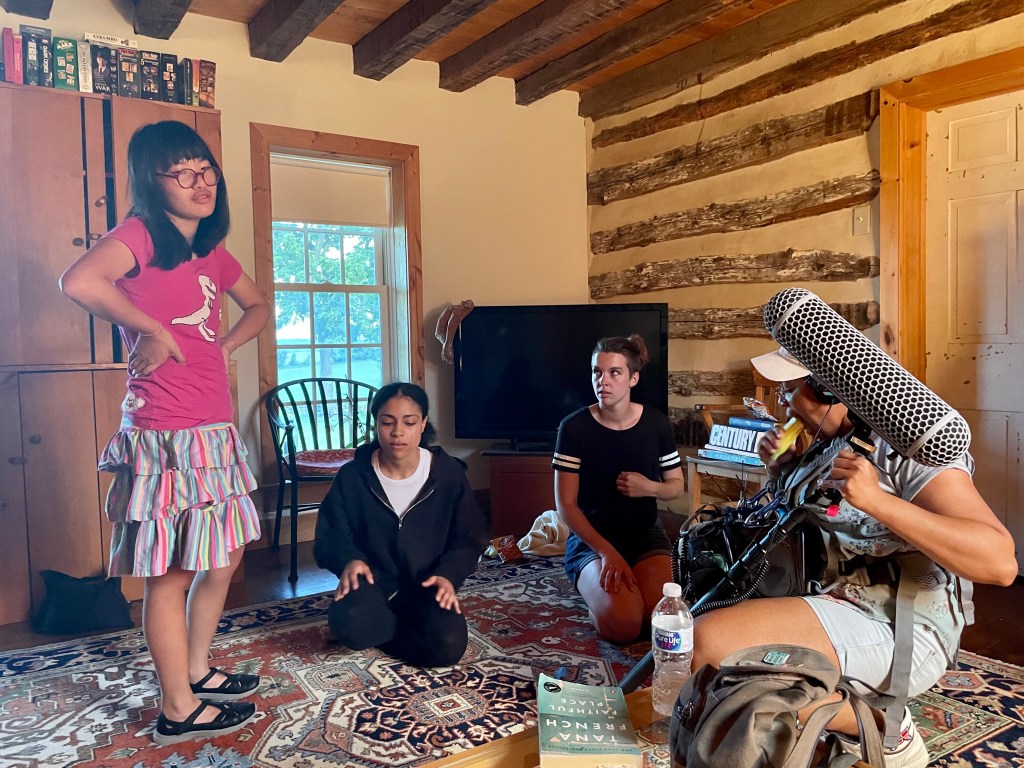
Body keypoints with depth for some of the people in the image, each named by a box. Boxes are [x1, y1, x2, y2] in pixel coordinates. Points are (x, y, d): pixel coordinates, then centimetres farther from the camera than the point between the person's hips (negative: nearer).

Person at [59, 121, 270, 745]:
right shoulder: (140, 234, -9)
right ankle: (179, 709, 19)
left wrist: (227, 344, 10)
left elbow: (259, 305, 28)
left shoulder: (213, 254, 12)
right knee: (170, 572, 4)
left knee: (225, 558, 18)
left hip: (215, 431, 8)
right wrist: (150, 329, -17)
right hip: (164, 433, -8)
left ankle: (198, 670, 37)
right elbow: (79, 281, -29)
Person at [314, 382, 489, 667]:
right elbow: (330, 535, 1)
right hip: (373, 583, 0)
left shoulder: (449, 474, -5)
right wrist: (349, 559, -22)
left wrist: (448, 574, -18)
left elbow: (469, 538, 1)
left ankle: (381, 633, 2)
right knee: (352, 624, -35)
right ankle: (408, 629, -1)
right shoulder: (351, 476, -4)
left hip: (428, 587, 1)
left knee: (448, 645, -28)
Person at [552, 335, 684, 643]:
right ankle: (595, 586, 8)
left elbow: (677, 485, 11)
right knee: (623, 625, -27)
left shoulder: (656, 423, -2)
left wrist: (650, 488, -13)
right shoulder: (574, 427, -11)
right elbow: (566, 505, -11)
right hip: (592, 536, -3)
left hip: (645, 533, 3)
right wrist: (607, 552, -22)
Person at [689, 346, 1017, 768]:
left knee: (706, 642, -26)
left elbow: (1001, 562, -26)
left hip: (899, 634, -9)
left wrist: (876, 499, -35)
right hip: (841, 603, 9)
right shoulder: (828, 440, 8)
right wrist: (781, 470, 5)